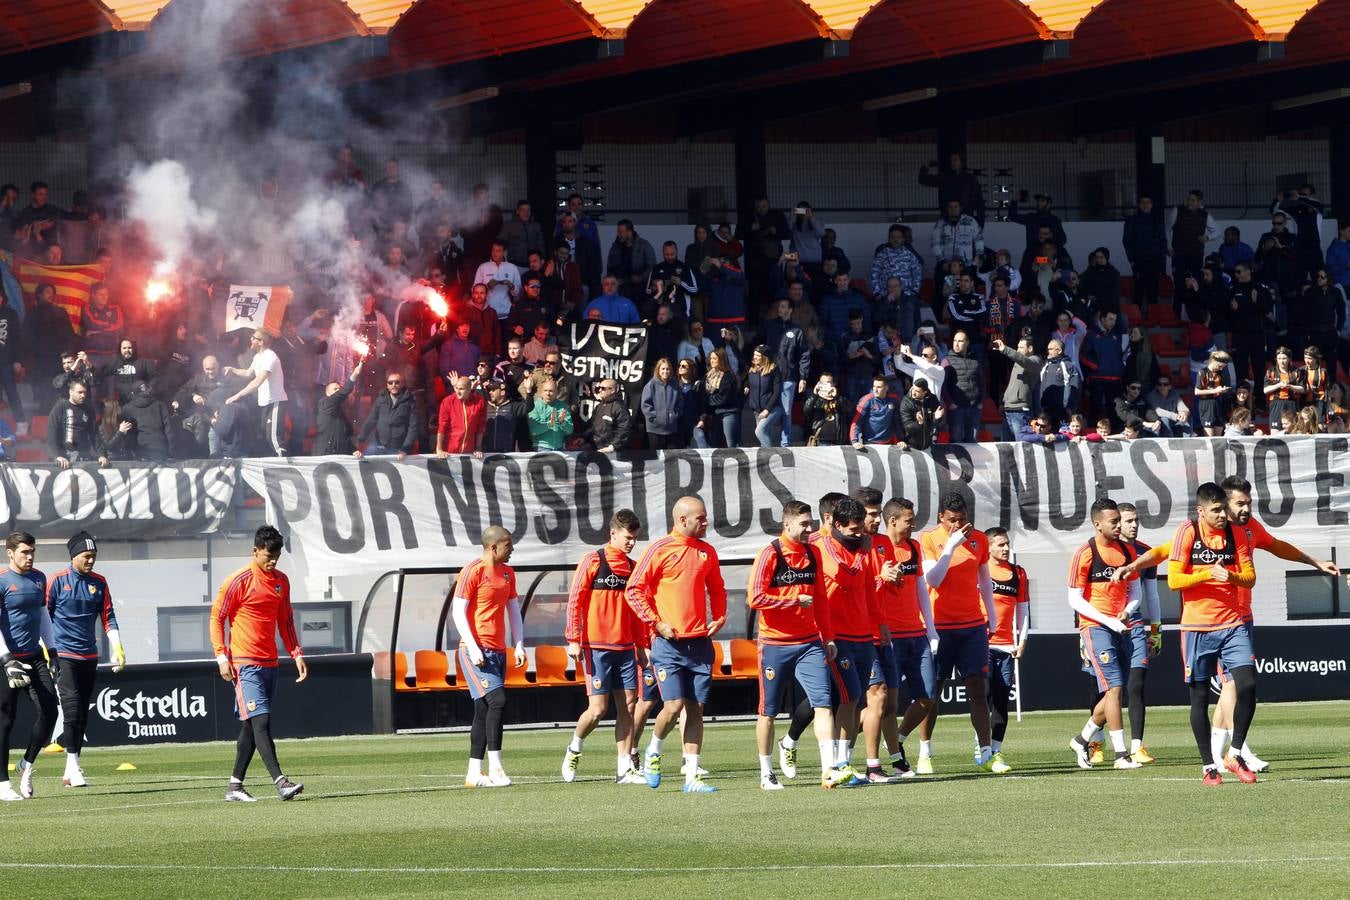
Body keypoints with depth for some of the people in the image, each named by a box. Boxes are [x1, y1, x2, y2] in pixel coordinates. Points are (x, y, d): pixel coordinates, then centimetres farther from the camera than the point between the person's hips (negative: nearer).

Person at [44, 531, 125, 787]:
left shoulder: (99, 582, 9)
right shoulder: (58, 582, -4)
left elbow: (108, 617, 11)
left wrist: (117, 648, 0)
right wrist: (45, 652, -9)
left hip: (89, 657, 5)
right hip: (64, 655, -5)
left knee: (83, 713, 6)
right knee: (72, 706, -17)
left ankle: (71, 772, 11)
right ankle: (72, 764, -15)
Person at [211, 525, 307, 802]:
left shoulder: (281, 581, 12)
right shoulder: (239, 581, -8)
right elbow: (216, 618, -5)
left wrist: (297, 654, 12)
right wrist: (222, 657, -11)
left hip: (270, 663, 7)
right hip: (245, 664, -7)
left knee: (251, 725, 9)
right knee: (260, 721, -15)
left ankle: (235, 786, 15)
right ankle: (280, 781, -25)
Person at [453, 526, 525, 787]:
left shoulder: (507, 573, 15)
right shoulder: (473, 571, -8)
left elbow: (513, 609, 21)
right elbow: (458, 611, -11)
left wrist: (519, 645, 9)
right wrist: (473, 648, -17)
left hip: (498, 651, 8)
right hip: (477, 652, -8)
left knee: (483, 710, 6)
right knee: (497, 700, -18)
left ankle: (474, 773, 8)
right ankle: (495, 766, -16)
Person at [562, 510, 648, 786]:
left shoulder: (632, 567, 13)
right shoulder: (593, 561, -4)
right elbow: (575, 600, -6)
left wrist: (640, 645, 18)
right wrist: (574, 640, -12)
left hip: (625, 648, 6)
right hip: (596, 647, -6)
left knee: (628, 705, 1)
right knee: (598, 709, -8)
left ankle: (624, 768, 5)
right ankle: (574, 750, 18)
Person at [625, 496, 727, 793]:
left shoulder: (707, 552, 12)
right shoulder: (660, 550, -5)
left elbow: (716, 589, 25)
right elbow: (634, 590, -5)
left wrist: (719, 617, 8)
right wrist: (656, 623, -11)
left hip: (700, 643, 5)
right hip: (669, 644, -5)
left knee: (696, 710, 2)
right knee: (674, 705, -12)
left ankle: (692, 776, 3)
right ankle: (653, 751, 17)